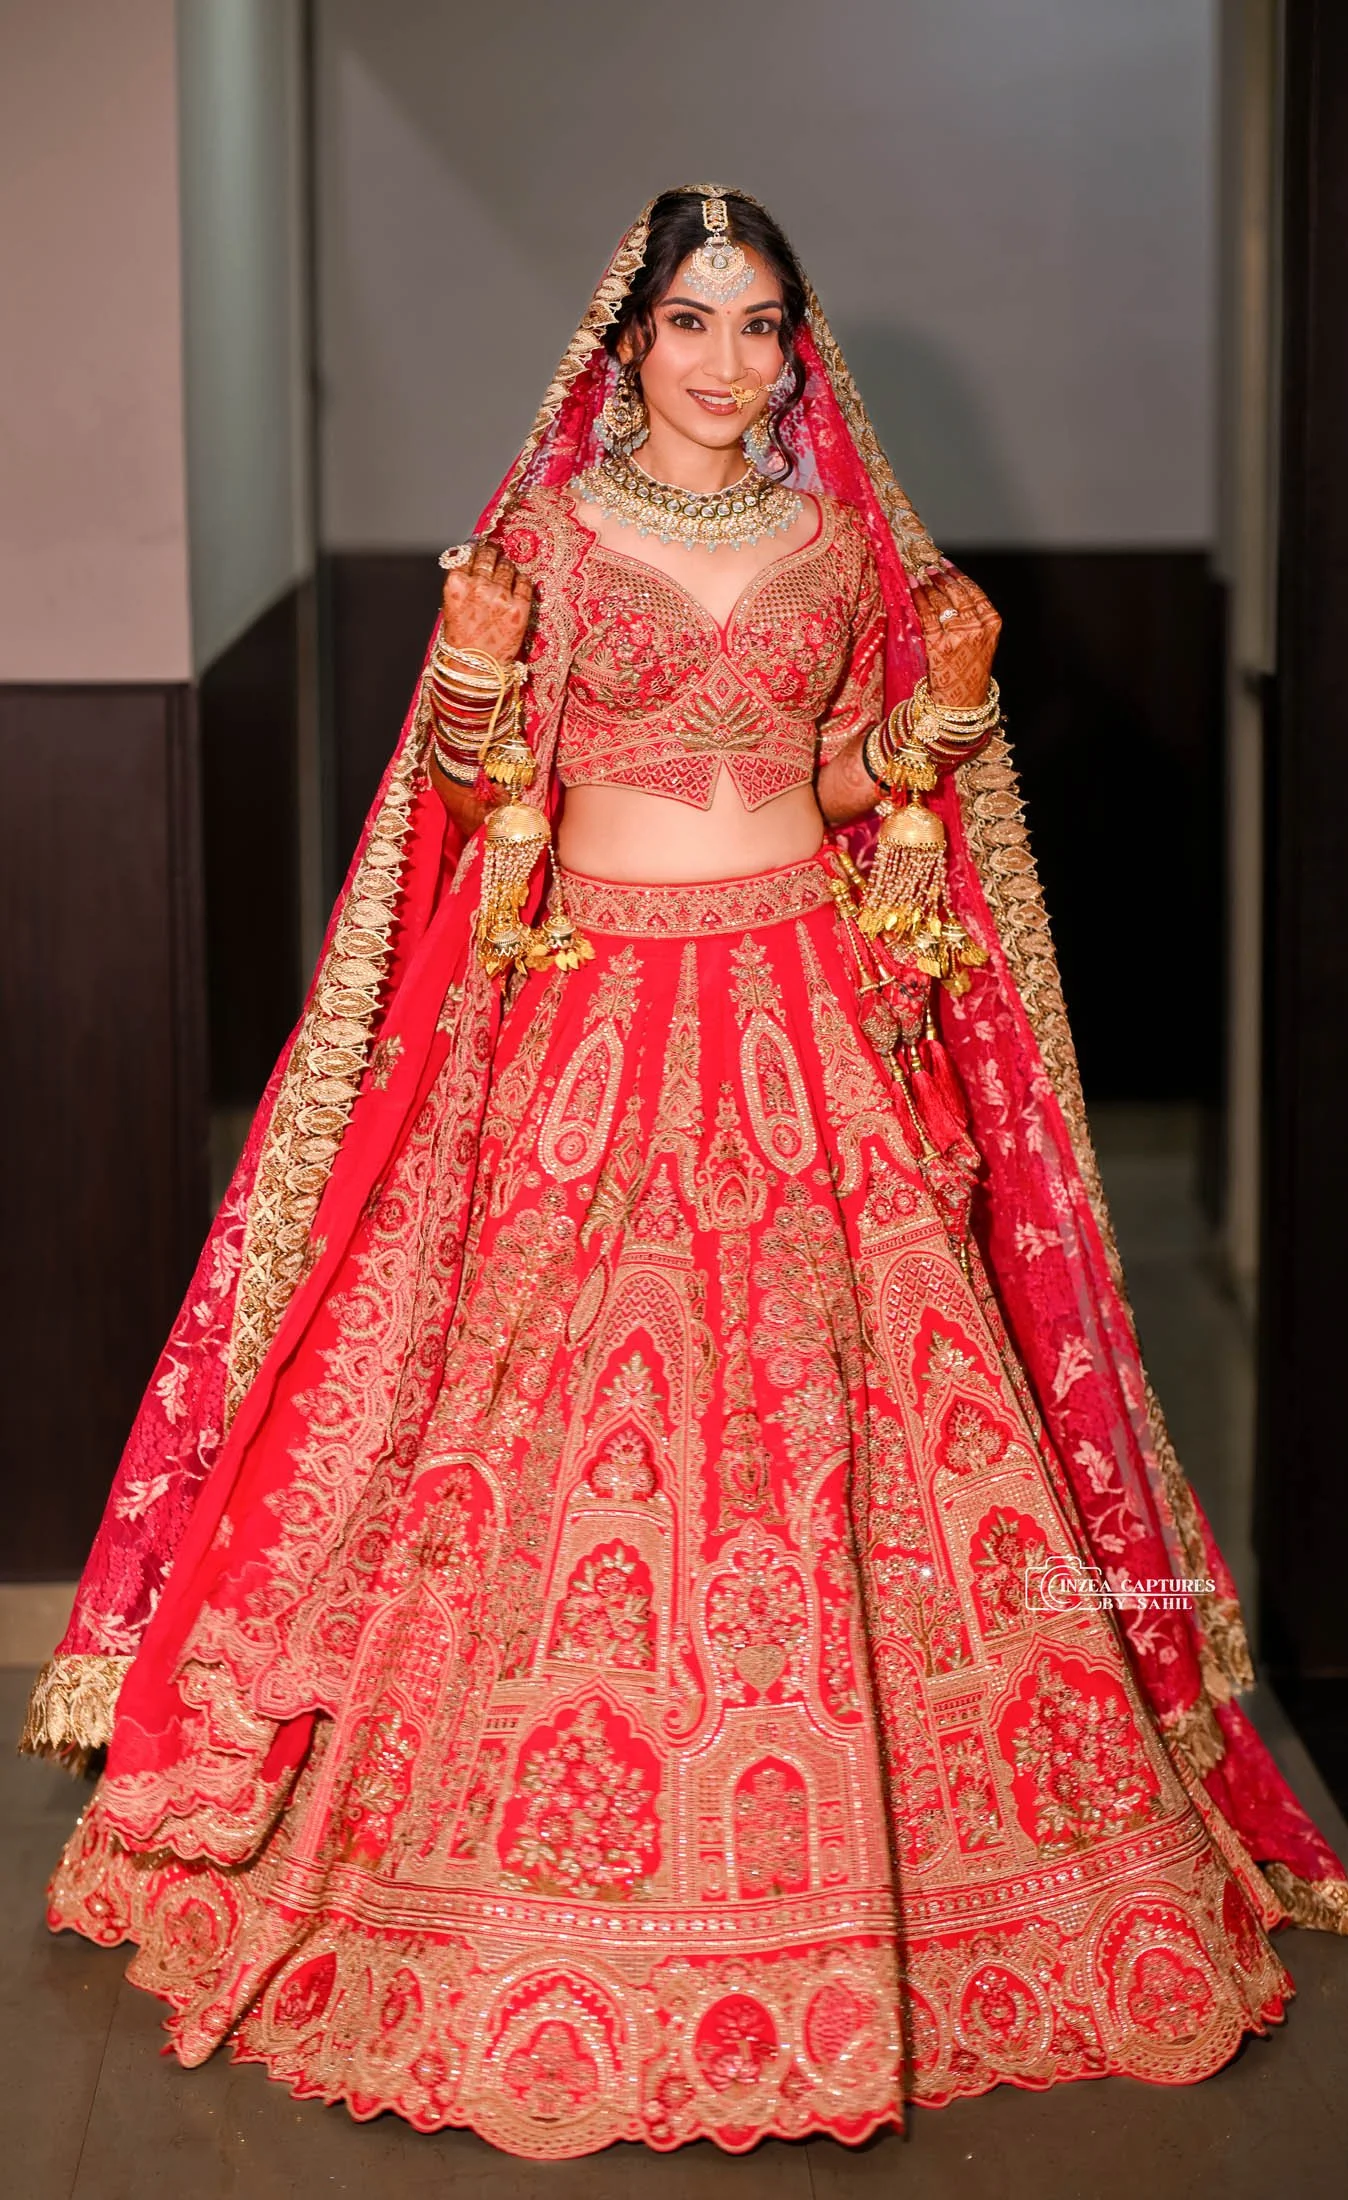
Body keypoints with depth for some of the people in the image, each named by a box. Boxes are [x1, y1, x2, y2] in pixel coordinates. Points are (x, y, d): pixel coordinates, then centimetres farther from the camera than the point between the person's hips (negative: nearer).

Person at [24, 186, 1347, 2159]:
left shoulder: (849, 544, 10)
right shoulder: (547, 532, 3)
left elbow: (898, 791, 15)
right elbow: (468, 781, 1)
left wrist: (952, 691, -2)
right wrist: (478, 656, -17)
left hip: (817, 1015, 2)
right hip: (598, 1016, -2)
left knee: (848, 1422, 1)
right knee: (571, 1442, -2)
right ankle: (552, 1947, 11)